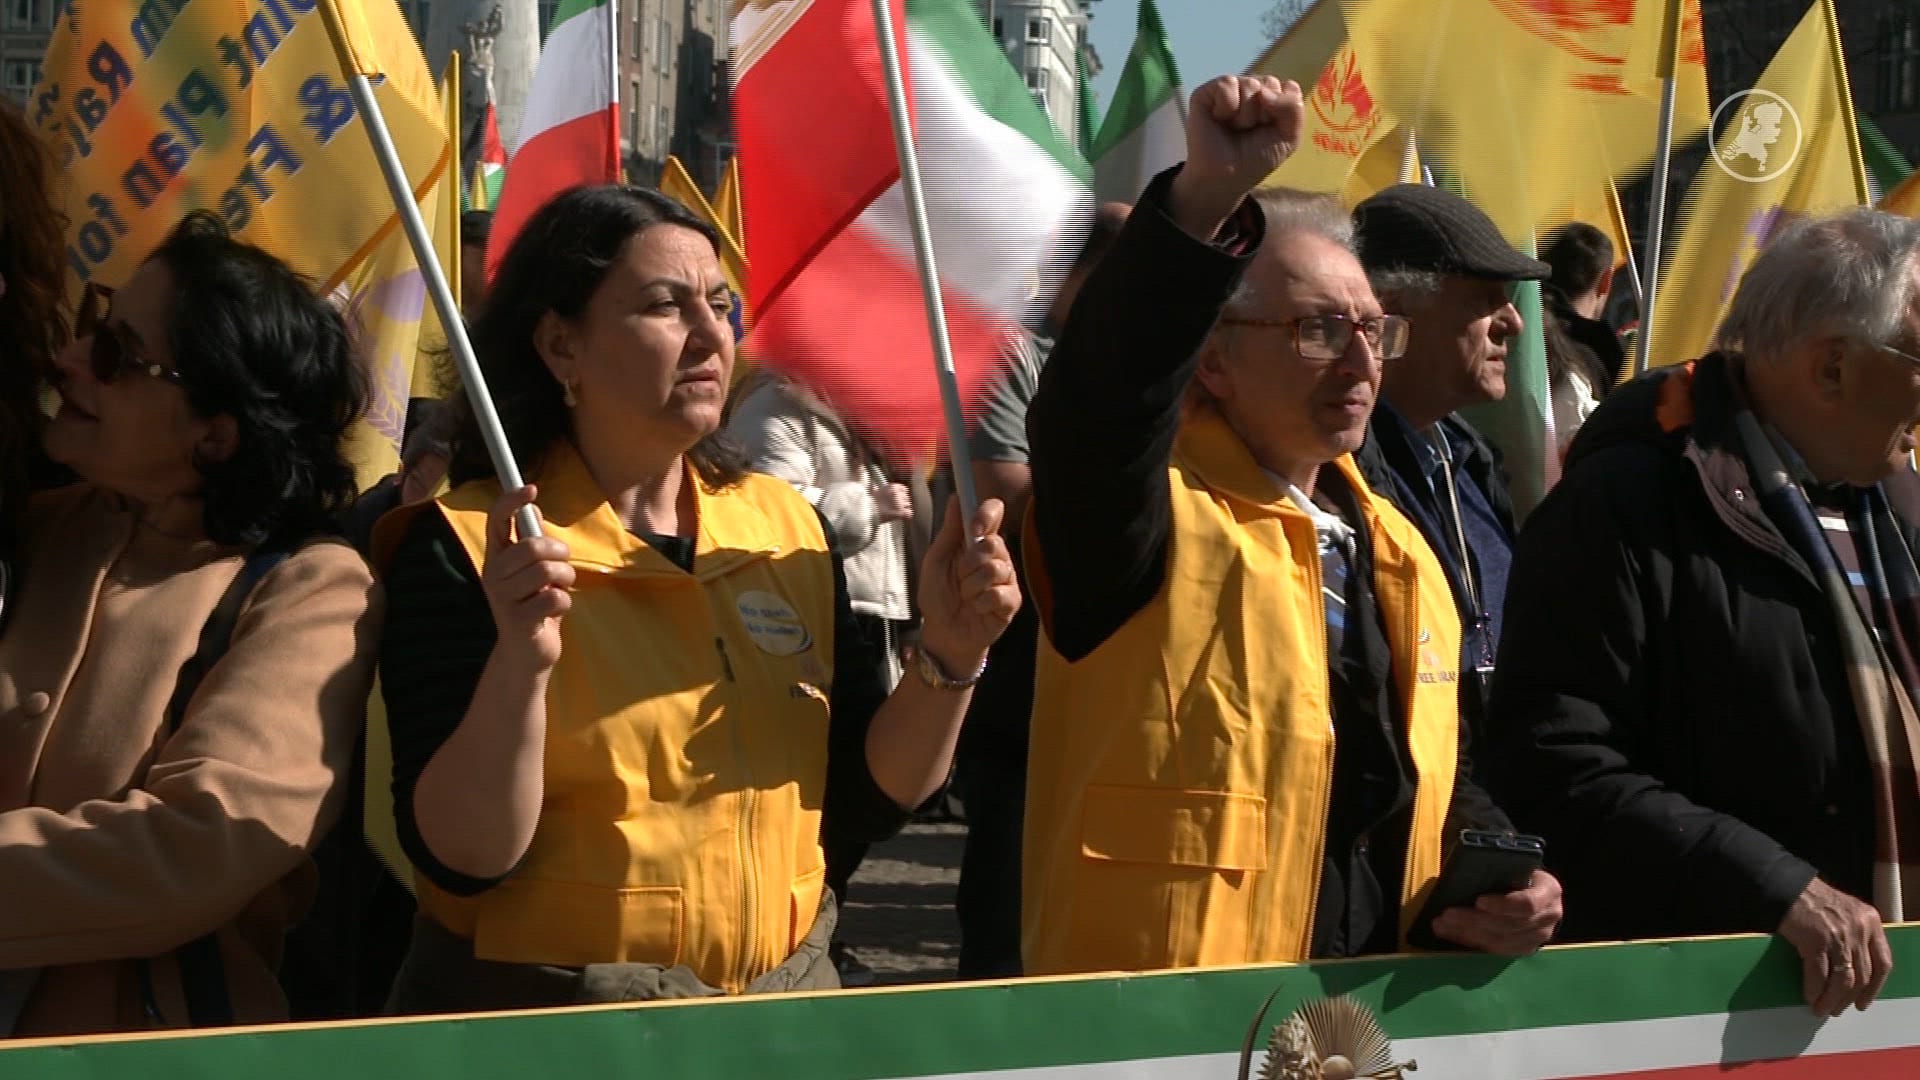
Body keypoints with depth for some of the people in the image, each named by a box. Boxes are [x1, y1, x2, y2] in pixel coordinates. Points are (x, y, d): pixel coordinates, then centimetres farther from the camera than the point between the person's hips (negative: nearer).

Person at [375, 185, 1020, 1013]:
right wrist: (521, 660, -30)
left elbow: (872, 798, 5)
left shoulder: (786, 527, 3)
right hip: (540, 1020, -4)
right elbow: (461, 860, -17)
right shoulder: (465, 548, -10)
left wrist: (947, 657, -10)